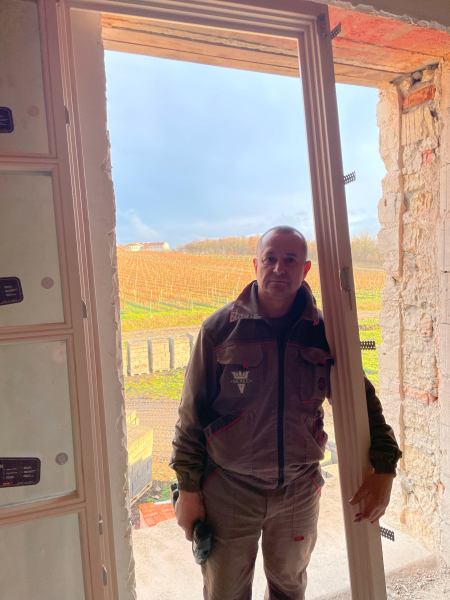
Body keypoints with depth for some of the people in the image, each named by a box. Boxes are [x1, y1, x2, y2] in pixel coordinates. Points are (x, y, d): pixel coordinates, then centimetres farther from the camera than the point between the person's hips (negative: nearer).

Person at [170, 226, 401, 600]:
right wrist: (188, 490, -5)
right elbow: (193, 412, -7)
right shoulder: (220, 329, -11)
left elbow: (360, 400, 4)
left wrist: (384, 470, -5)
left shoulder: (324, 331, -5)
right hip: (229, 488, -2)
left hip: (299, 489, 3)